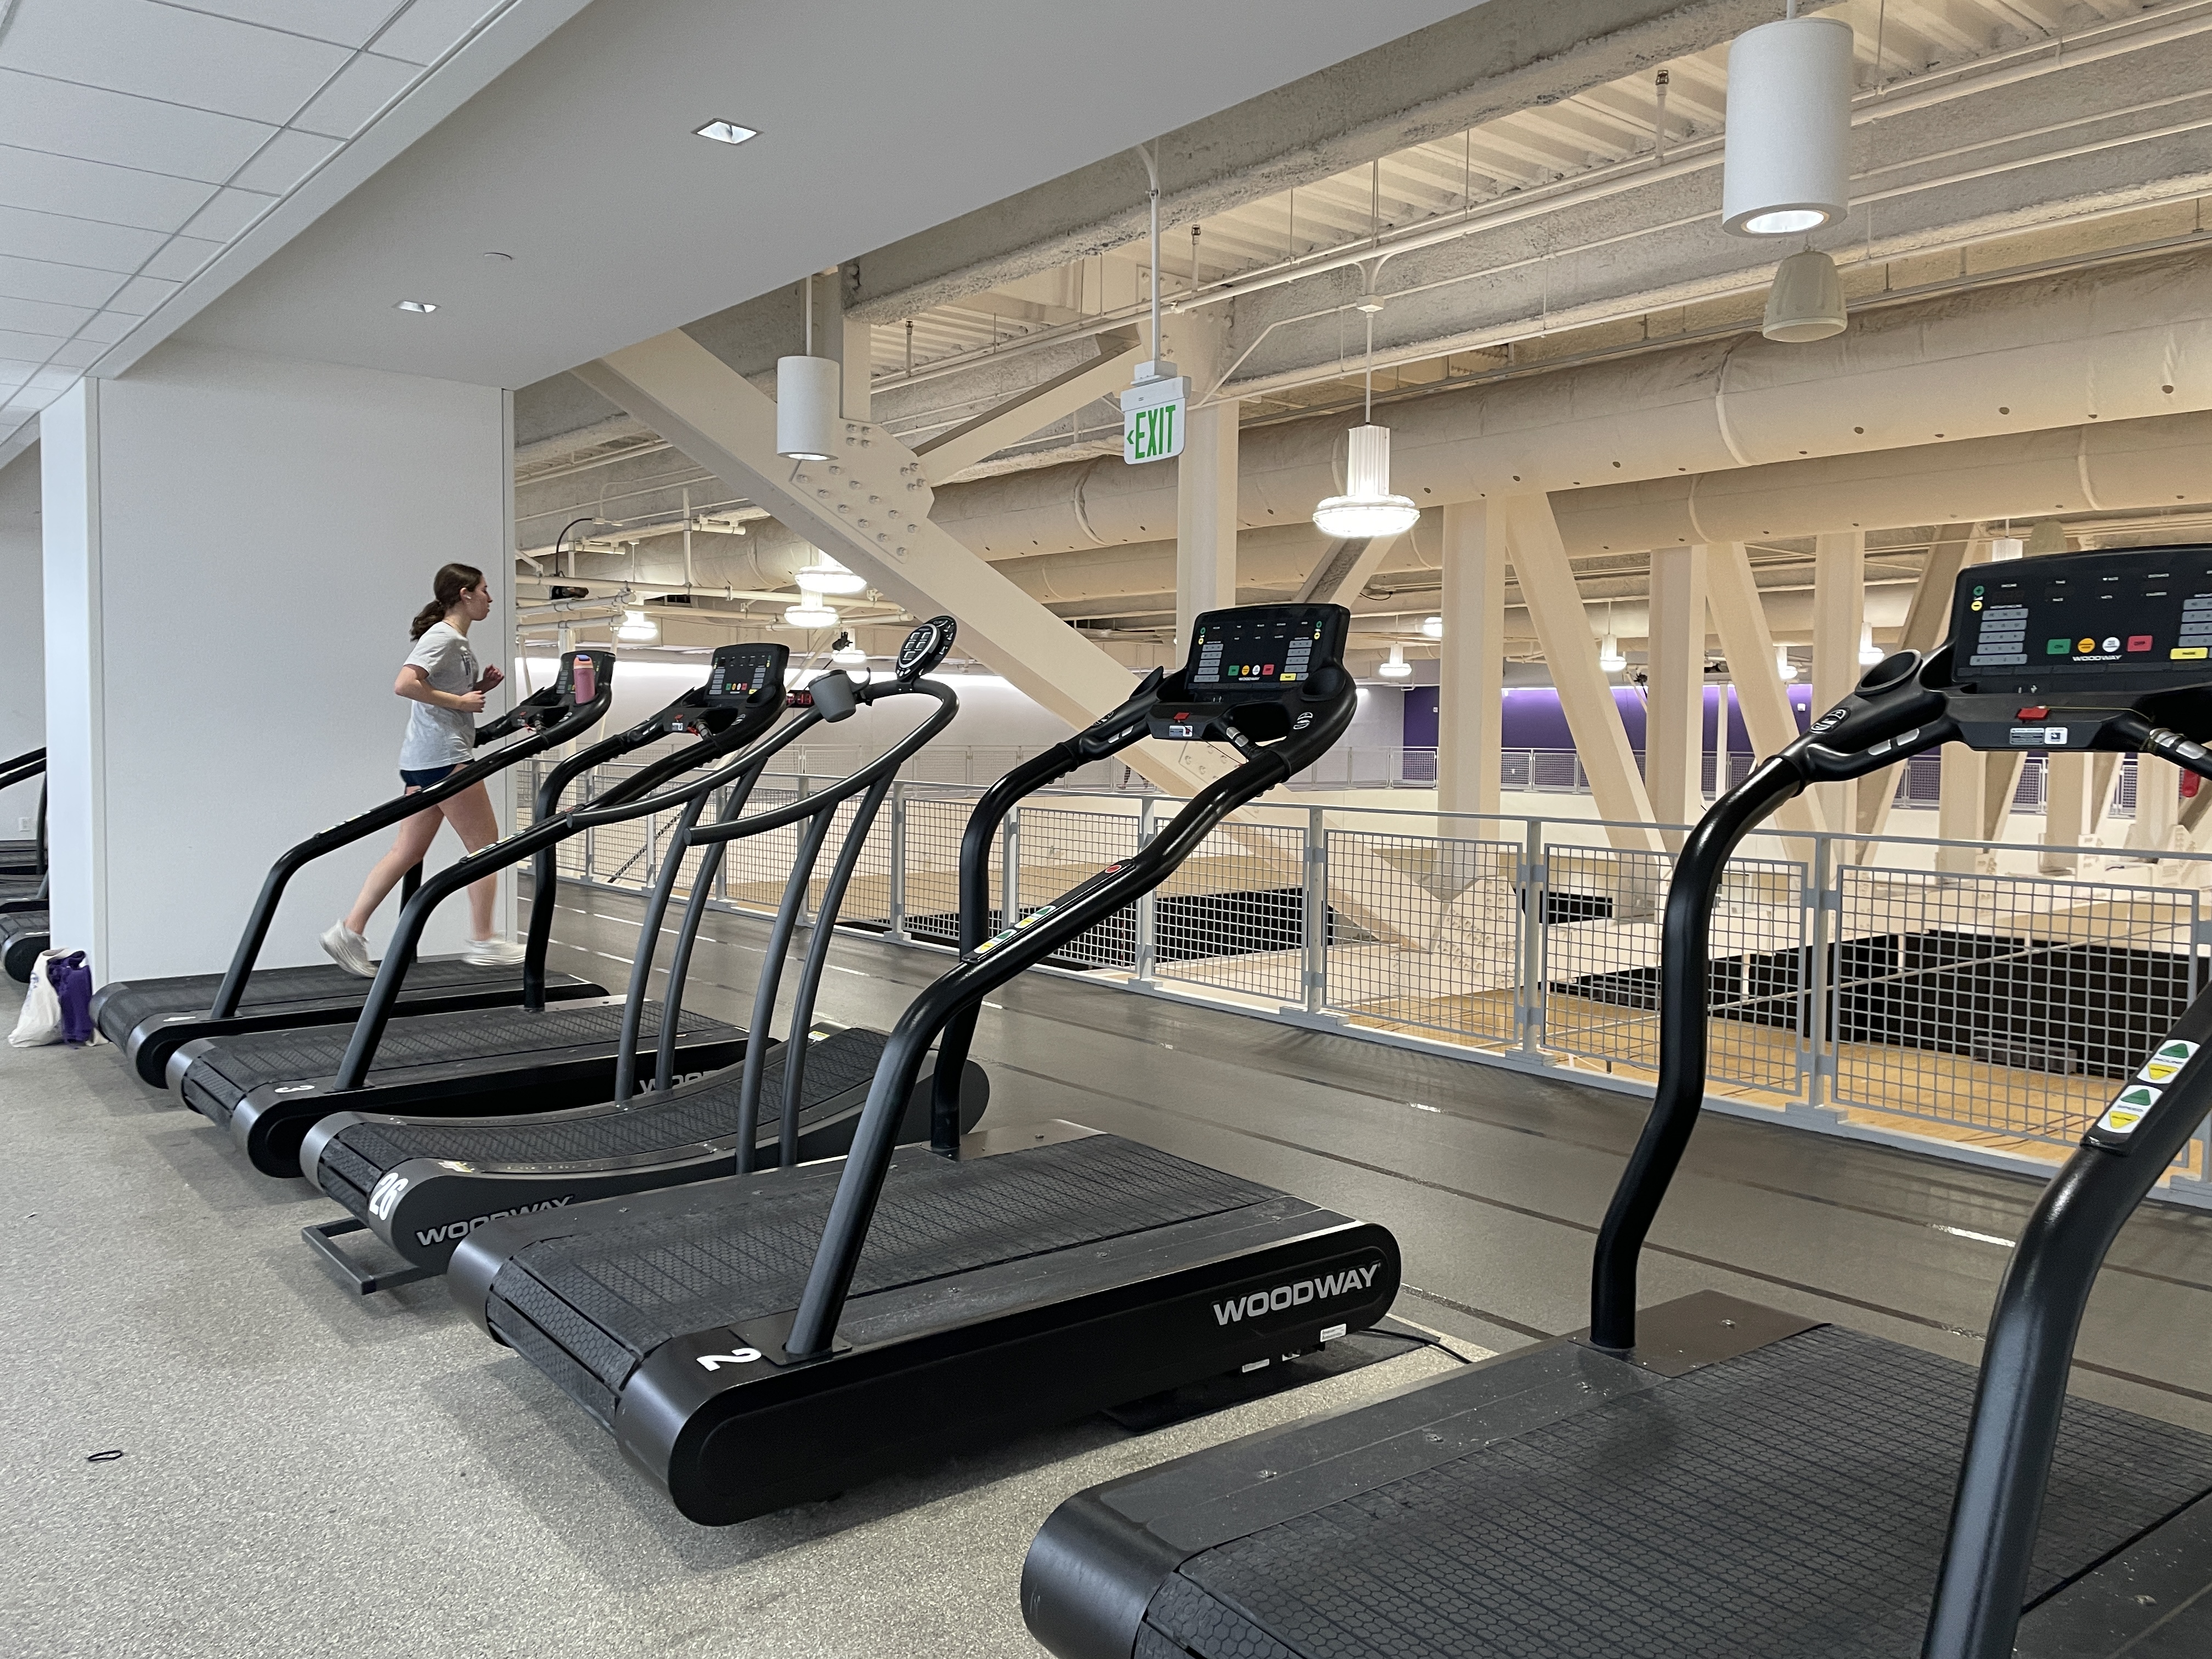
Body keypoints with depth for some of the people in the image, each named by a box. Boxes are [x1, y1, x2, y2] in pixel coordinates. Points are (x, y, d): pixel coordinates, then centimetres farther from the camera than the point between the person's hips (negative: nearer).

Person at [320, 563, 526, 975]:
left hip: (425, 760, 10)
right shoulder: (443, 637, -11)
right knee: (486, 844, -2)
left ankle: (350, 931, 8)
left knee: (408, 852, 9)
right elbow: (405, 685, -23)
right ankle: (482, 942, 4)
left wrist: (478, 688, 10)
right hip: (443, 757, -10)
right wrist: (460, 701, -18)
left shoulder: (455, 641, 18)